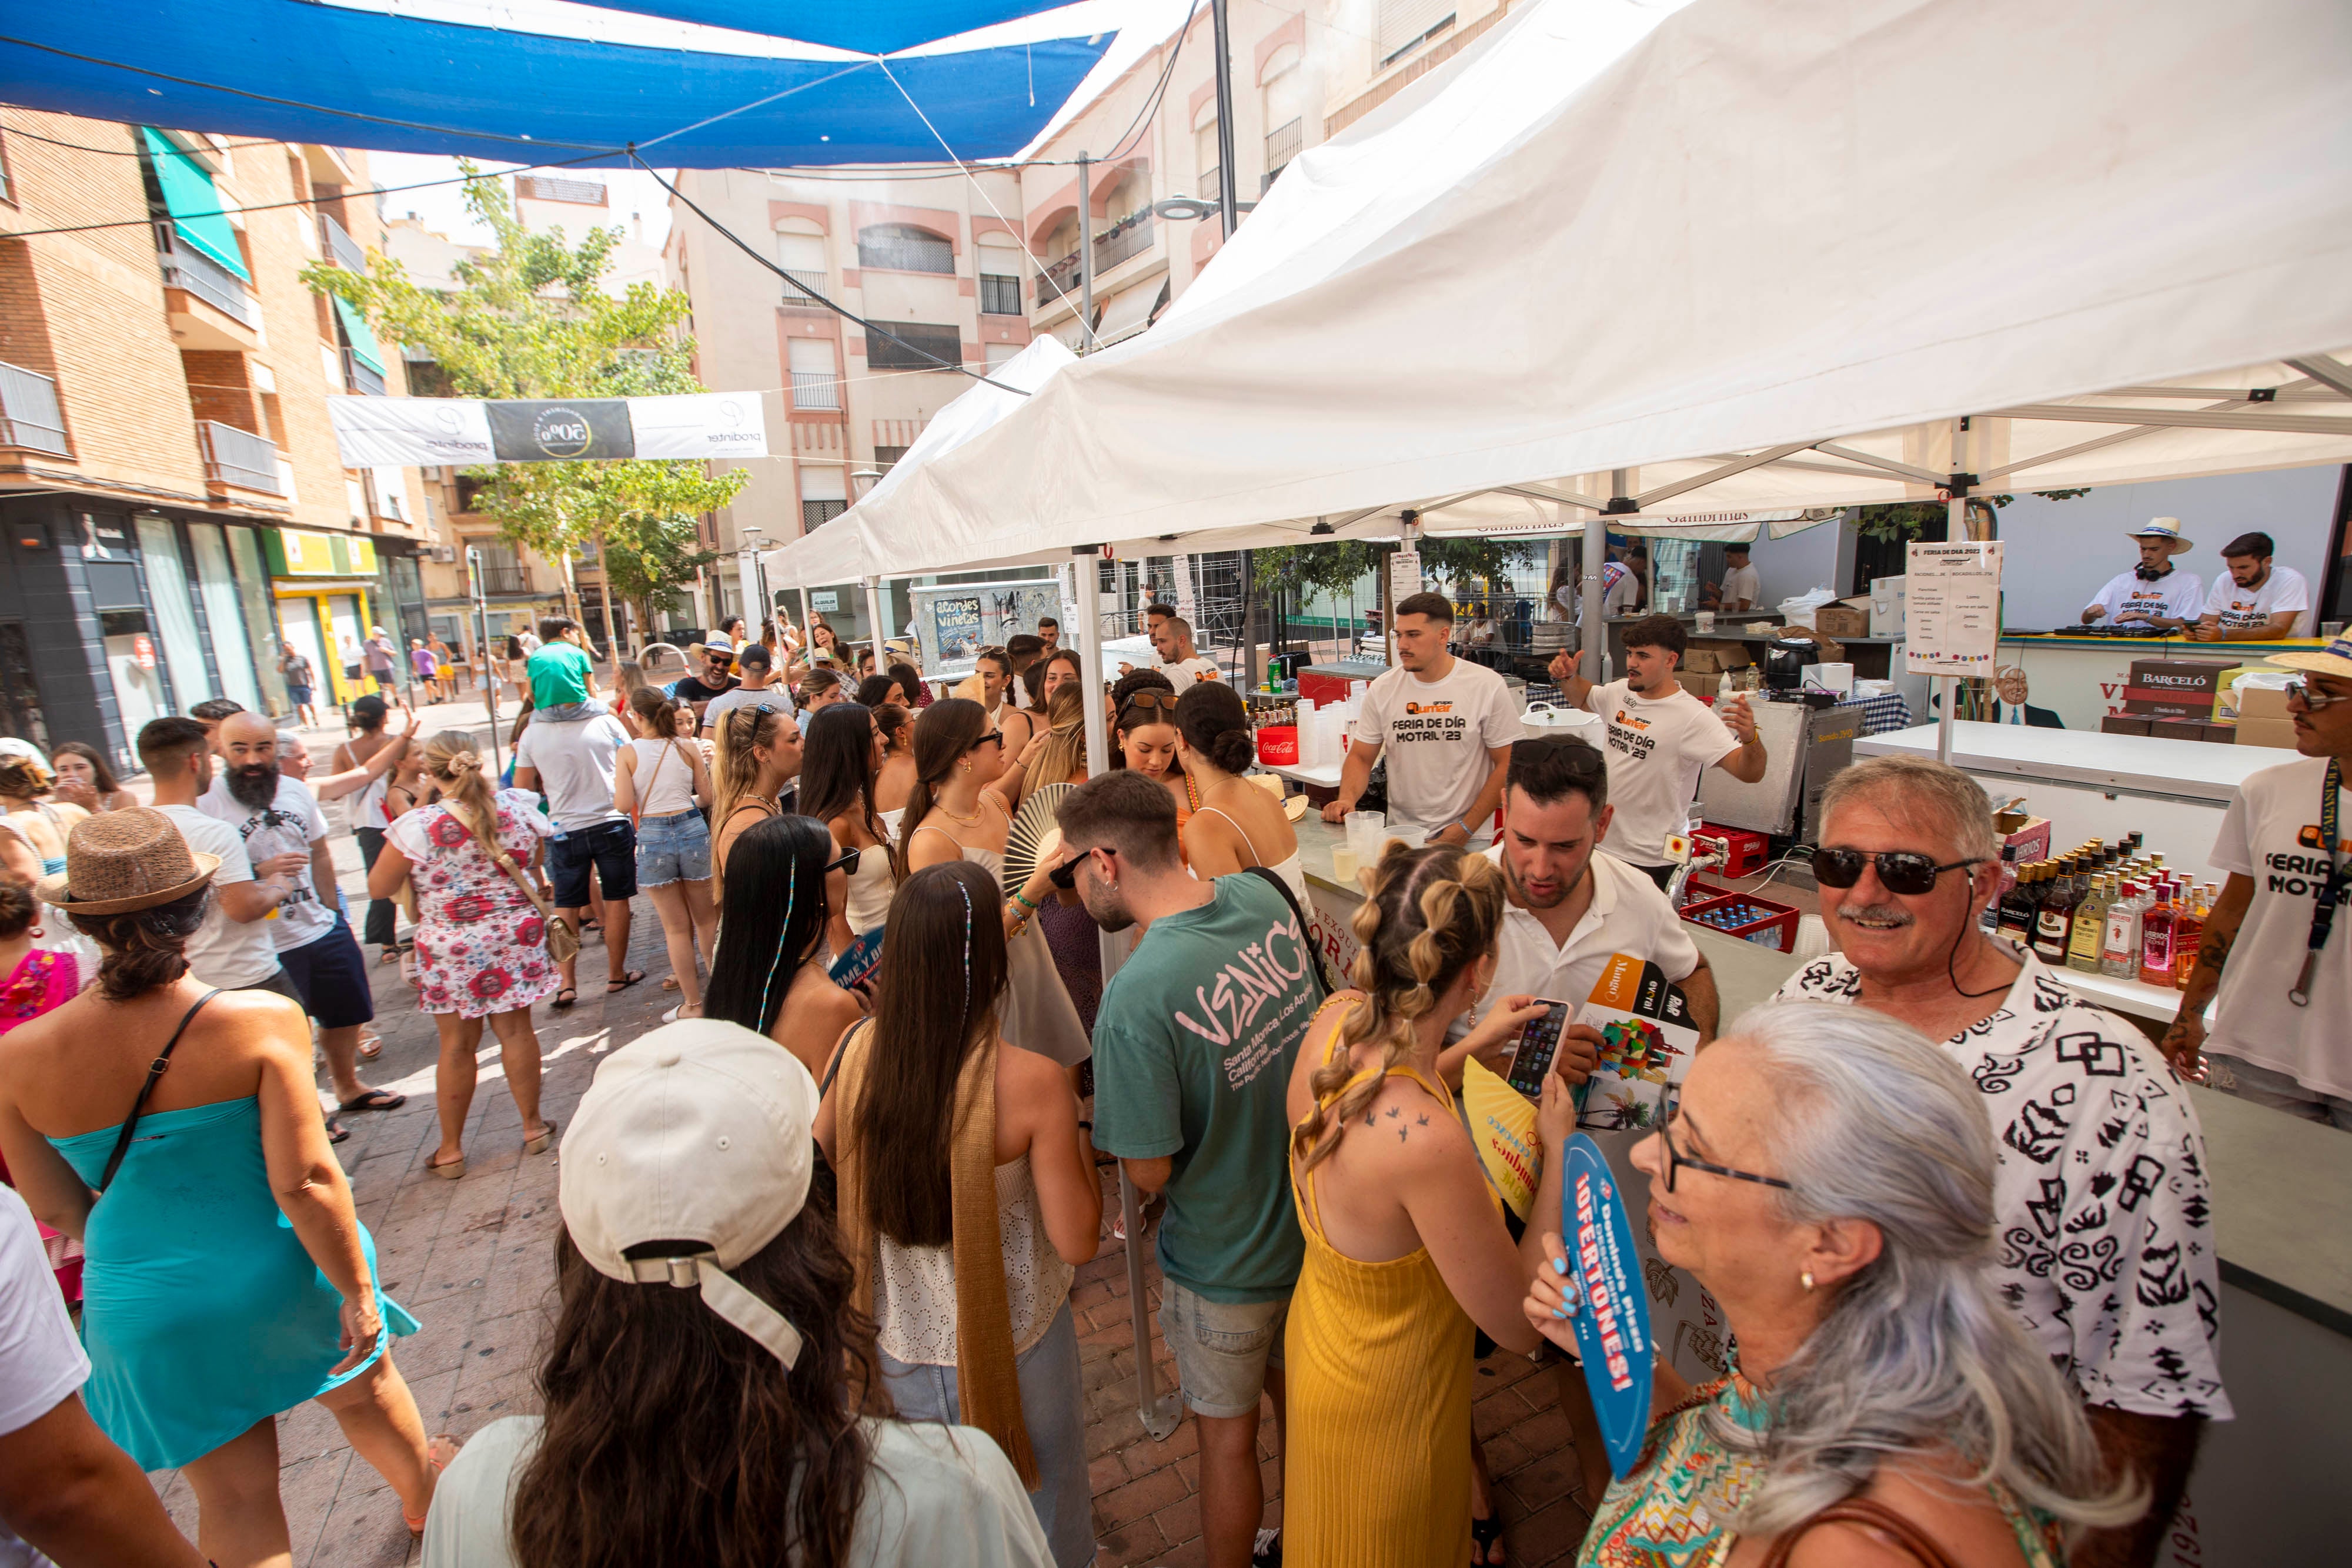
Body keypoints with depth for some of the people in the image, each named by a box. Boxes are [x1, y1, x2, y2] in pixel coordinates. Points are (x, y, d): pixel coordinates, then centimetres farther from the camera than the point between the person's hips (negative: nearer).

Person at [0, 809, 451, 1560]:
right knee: (363, 1390, 28)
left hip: (151, 1312, 2)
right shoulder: (261, 1020, -24)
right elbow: (306, 1181, -23)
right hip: (281, 1278, -1)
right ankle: (422, 1493, 55)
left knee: (236, 1501, 18)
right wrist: (358, 1291, -10)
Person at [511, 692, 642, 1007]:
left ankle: (567, 984, 11)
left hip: (566, 831, 1)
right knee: (616, 900, 9)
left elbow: (523, 789, 2)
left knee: (566, 907, 11)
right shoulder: (607, 722, -7)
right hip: (612, 823, -1)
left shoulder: (531, 735, -3)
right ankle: (616, 975, 17)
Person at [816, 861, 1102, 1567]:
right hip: (1010, 1348, -3)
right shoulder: (1032, 1082, -30)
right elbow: (1076, 1240, -21)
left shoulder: (857, 1051, -18)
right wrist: (1076, 1133, -10)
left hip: (896, 1345, 4)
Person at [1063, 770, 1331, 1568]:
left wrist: (1122, 1122, -4)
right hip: (1316, 1223, 7)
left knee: (1228, 1437, 22)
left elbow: (1148, 1172, -24)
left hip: (1226, 1262, -6)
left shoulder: (1138, 994, -34)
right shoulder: (1262, 896, -14)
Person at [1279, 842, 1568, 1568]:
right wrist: (1558, 1150, -17)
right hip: (1384, 1405, -6)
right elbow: (1521, 1325, -25)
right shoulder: (1428, 1142, -42)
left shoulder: (1336, 1018, -21)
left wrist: (1471, 1046, 2)